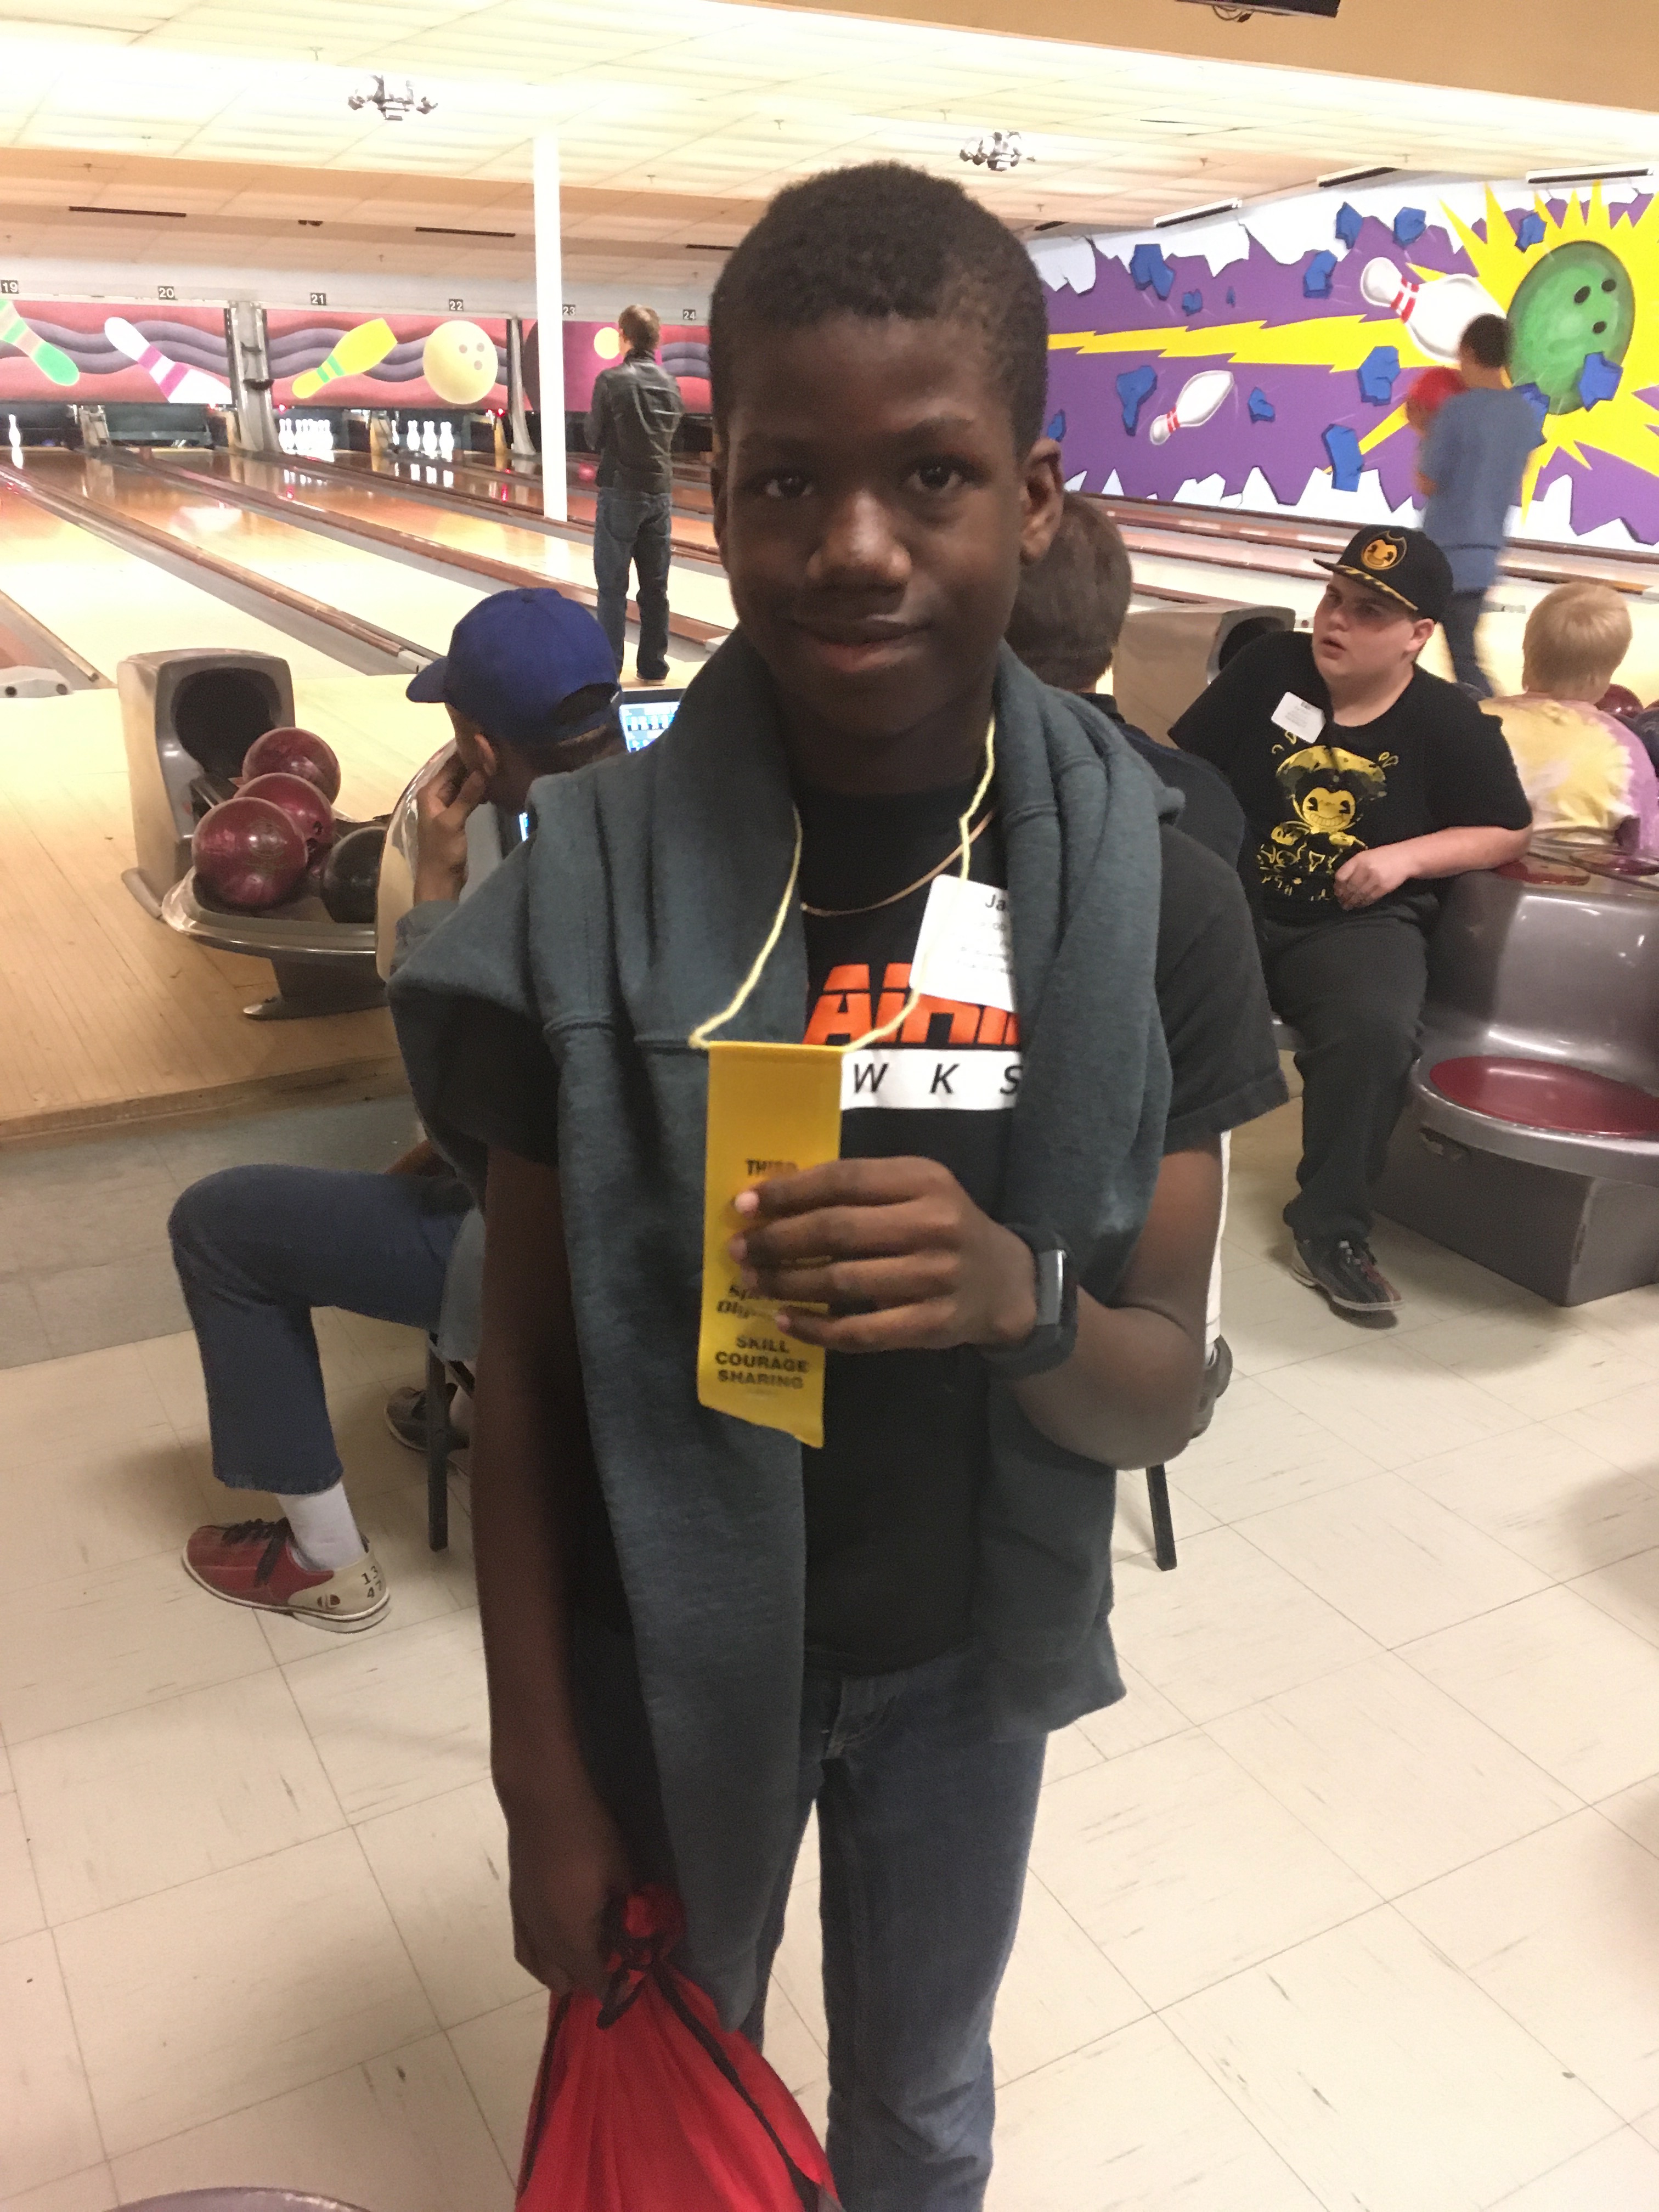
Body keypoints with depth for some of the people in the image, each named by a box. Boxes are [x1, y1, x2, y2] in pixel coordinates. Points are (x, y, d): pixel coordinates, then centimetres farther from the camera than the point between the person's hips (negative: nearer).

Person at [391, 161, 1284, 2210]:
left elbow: (1161, 1401, -11)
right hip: (665, 1652, 0)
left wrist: (1020, 1297, -33)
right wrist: (545, 1788, -6)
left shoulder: (1152, 900, -15)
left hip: (967, 1657, 1)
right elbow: (528, 1375, -11)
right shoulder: (591, 888, -19)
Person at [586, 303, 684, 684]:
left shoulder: (611, 381, -12)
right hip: (660, 492, 5)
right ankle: (654, 666, 14)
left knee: (612, 586, 1)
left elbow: (594, 440, -5)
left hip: (621, 492, -4)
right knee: (655, 586, 8)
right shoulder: (669, 384, 4)